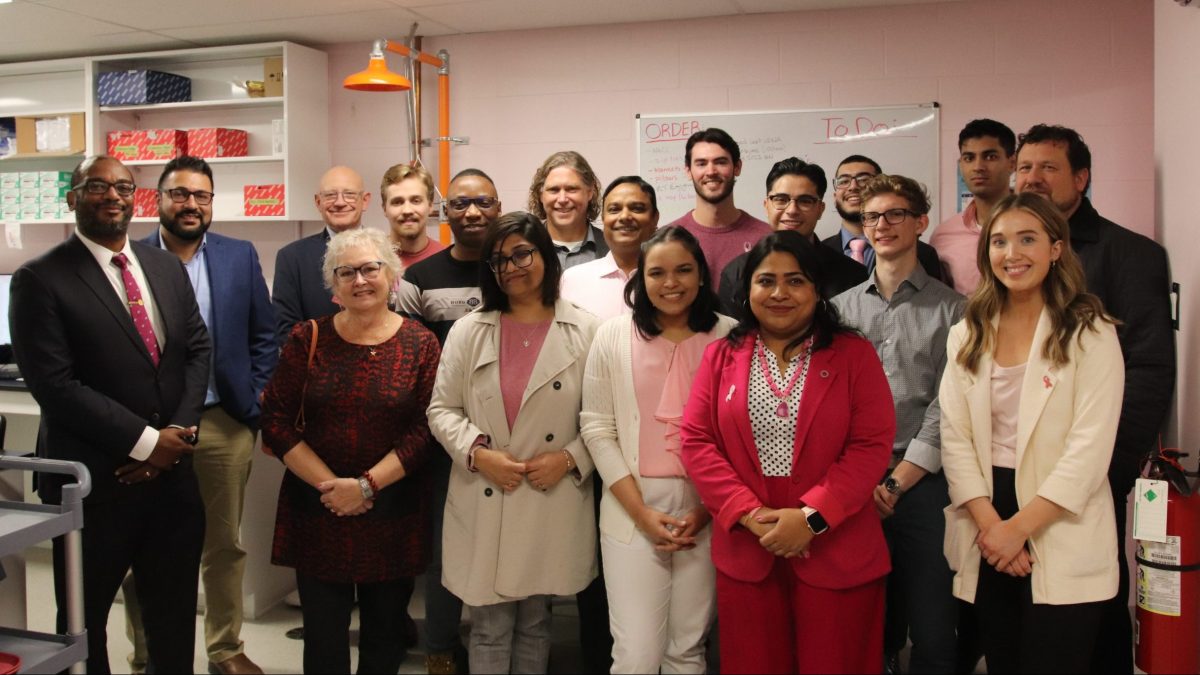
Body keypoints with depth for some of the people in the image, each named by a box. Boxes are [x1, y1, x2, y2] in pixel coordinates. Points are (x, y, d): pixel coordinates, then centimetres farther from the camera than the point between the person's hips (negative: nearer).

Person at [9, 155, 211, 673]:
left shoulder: (167, 268, 10)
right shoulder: (40, 279, -9)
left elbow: (198, 350, 7)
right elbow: (54, 385, -16)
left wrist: (176, 433, -8)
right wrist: (145, 441, -17)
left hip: (172, 473, 5)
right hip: (93, 482, -4)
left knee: (175, 615, 16)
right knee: (84, 623, 14)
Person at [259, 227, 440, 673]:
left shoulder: (420, 344, -2)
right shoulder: (308, 339, 1)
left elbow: (424, 430, -7)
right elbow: (276, 421, -3)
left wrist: (367, 485, -16)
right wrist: (330, 485, -12)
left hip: (393, 513, 0)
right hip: (316, 511, 1)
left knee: (385, 635, 12)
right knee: (323, 634, 7)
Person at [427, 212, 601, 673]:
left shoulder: (585, 332, 0)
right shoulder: (468, 331, 5)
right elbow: (442, 409, 4)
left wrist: (570, 458, -13)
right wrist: (477, 453, -12)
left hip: (552, 503, 0)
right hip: (483, 503, 1)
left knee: (535, 623, 15)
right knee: (490, 628, 8)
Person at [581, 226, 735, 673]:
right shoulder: (614, 336, 1)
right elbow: (597, 428, 0)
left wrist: (708, 509, -6)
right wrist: (641, 511, -8)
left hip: (709, 512, 1)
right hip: (631, 510, 0)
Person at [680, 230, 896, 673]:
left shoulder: (854, 354, 1)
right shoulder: (721, 356, 7)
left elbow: (873, 445, -7)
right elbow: (697, 443, 0)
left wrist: (811, 516, -16)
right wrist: (749, 514, -12)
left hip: (837, 553, -1)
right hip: (745, 553, 2)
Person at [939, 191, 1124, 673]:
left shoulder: (1090, 334, -3)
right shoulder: (967, 336, 8)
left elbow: (1090, 448, -11)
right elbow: (954, 437, 1)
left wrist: (1019, 526, -15)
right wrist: (990, 525, -11)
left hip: (1060, 539, -3)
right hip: (986, 538, 4)